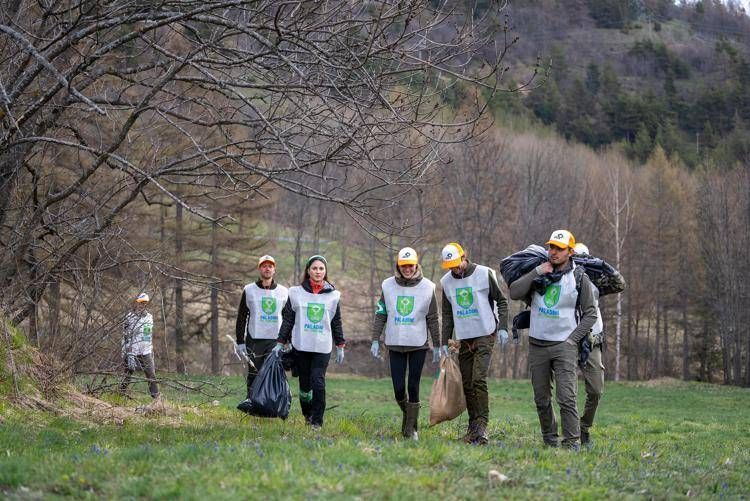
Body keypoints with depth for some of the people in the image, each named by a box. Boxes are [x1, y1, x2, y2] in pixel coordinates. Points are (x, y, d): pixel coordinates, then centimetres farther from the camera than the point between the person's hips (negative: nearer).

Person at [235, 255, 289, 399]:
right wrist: (240, 342, 0)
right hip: (254, 341, -1)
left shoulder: (284, 292, 11)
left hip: (276, 341, 1)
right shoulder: (249, 290, 7)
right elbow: (241, 317, 7)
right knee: (254, 378, -1)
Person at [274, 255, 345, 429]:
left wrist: (340, 346, 12)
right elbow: (287, 320, 7)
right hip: (301, 345, 1)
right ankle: (307, 414, 24)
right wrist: (280, 343, 4)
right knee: (304, 384, 5)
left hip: (323, 347, -1)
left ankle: (317, 421, -6)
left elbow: (337, 322, 13)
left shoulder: (333, 295, 7)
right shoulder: (296, 293, 5)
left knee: (318, 382, -12)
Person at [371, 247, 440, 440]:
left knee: (413, 387, -1)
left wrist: (437, 346, 4)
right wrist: (375, 340, 0)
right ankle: (406, 413, 28)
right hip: (395, 345, 1)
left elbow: (433, 320, 3)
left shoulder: (427, 287, -1)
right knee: (398, 388, 0)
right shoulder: (388, 286, 2)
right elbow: (380, 315, 6)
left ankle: (411, 428, 7)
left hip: (418, 345, -1)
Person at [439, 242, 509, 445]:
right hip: (464, 339, 5)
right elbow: (447, 314, 14)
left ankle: (481, 426, -17)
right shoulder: (447, 282, 7)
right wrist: (444, 342, 10)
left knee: (479, 380, -17)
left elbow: (501, 301, 1)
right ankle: (473, 425, 14)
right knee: (467, 385, 5)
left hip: (485, 336, -5)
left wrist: (503, 327, -9)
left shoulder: (484, 274, -6)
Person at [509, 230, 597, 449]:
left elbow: (590, 314, 3)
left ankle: (571, 443, -12)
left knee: (566, 398, -14)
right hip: (537, 346, 4)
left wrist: (573, 339, -6)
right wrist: (536, 273, -12)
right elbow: (514, 293, -6)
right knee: (541, 398, 9)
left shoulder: (579, 278, -1)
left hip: (564, 346, -3)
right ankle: (549, 439, 22)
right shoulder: (539, 272, 6)